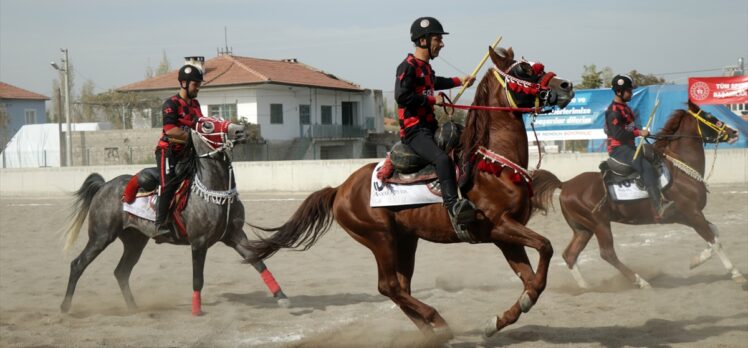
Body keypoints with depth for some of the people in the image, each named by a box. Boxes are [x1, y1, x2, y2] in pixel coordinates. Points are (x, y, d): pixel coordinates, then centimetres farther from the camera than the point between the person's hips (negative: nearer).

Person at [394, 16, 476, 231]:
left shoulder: (425, 67, 18)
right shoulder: (407, 67, -11)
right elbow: (401, 96, -24)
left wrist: (459, 81, 40)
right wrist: (432, 100, -17)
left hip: (430, 126, 11)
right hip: (414, 130, -11)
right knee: (442, 159, -33)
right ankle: (453, 208, -43)